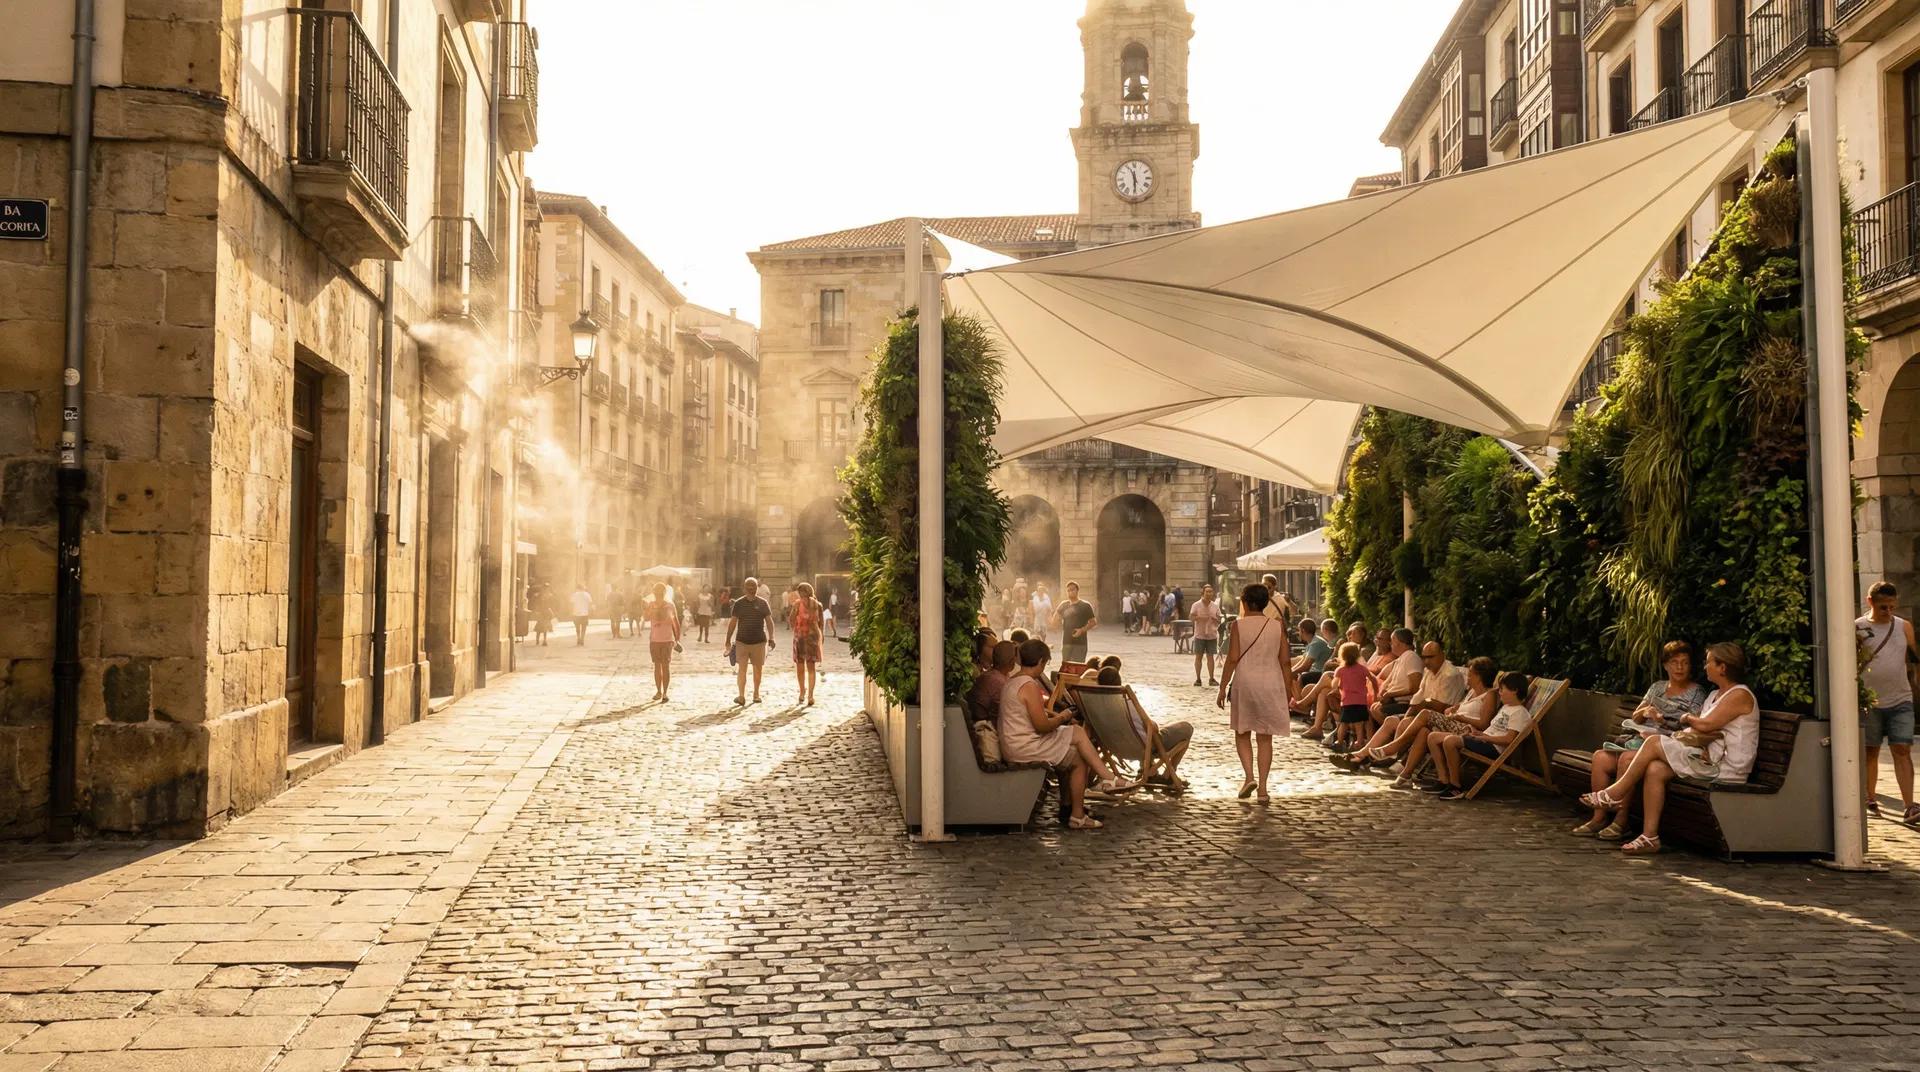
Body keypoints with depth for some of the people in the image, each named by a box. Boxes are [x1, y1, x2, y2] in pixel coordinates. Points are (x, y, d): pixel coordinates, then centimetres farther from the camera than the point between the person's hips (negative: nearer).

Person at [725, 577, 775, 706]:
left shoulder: (762, 603, 1)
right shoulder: (739, 603, 1)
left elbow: (769, 621, 2)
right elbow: (733, 622, 4)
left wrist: (771, 638, -7)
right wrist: (728, 639, 2)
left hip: (759, 641, 1)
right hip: (742, 641, -1)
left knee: (757, 669, 9)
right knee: (742, 669, -7)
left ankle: (756, 694, 24)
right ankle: (741, 696, -9)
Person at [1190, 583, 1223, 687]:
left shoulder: (1215, 606, 5)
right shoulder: (1196, 605, -1)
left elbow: (1219, 620, 8)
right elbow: (1192, 617, -8)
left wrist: (1214, 618, -14)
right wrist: (1200, 617, -26)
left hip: (1211, 635, 2)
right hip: (1199, 634, -1)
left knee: (1210, 657, 3)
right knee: (1198, 656, 2)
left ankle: (1211, 679, 8)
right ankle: (1197, 678, 7)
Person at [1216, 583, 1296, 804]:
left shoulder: (1239, 625, -5)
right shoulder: (1277, 627, 3)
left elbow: (1233, 659, -8)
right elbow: (1285, 662, 3)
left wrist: (1222, 688, -3)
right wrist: (1288, 691, 11)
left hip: (1245, 683, -2)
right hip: (1272, 685, 2)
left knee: (1242, 734, 13)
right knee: (1265, 737, 7)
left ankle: (1249, 777, -5)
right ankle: (1263, 787, 5)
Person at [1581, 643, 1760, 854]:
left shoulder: (1740, 695, -9)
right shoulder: (1715, 695, 23)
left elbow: (1705, 725, -16)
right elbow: (1697, 727, 17)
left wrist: (1688, 718, 5)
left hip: (1725, 767, -9)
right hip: (1709, 760, 9)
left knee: (1654, 744, -17)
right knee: (1655, 769, -17)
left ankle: (1615, 794, -6)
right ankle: (1650, 837, -21)